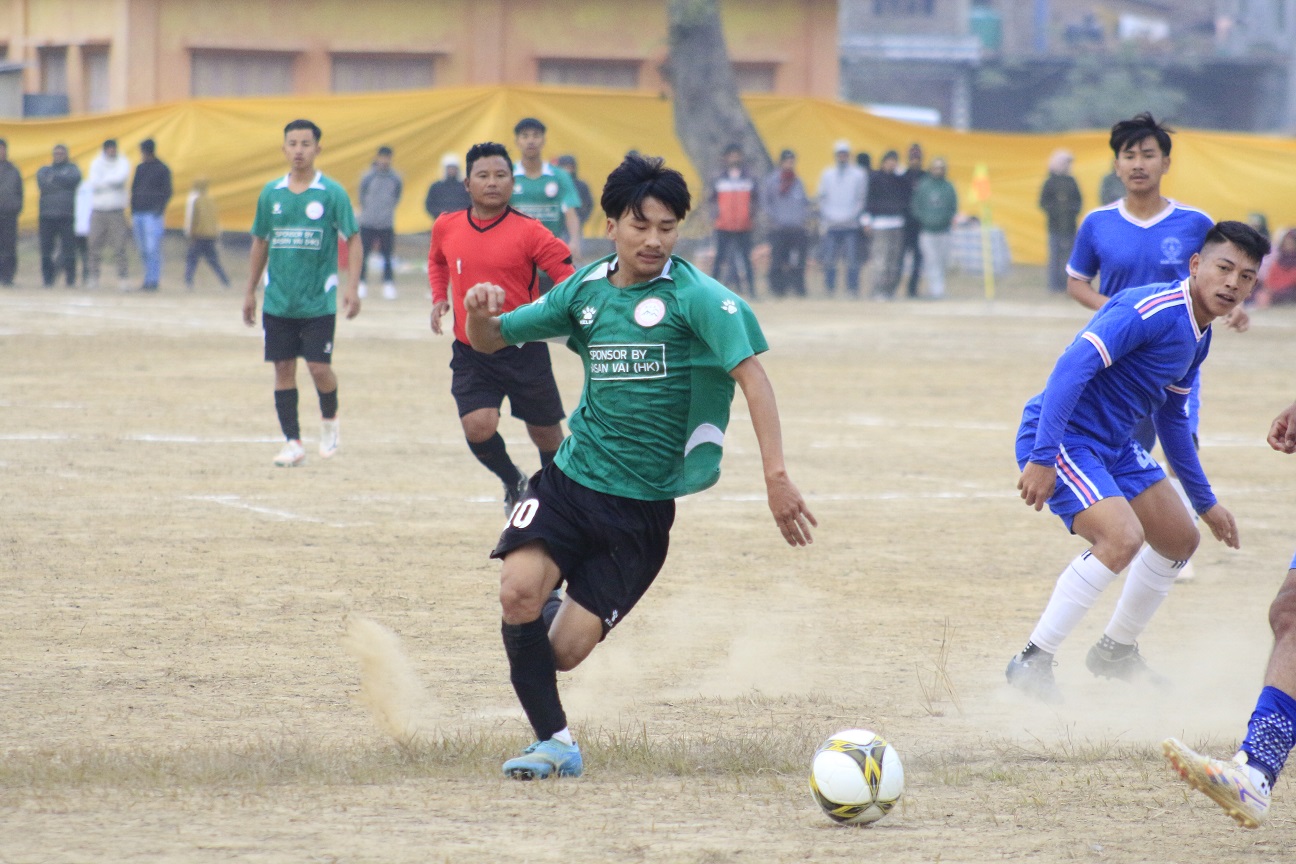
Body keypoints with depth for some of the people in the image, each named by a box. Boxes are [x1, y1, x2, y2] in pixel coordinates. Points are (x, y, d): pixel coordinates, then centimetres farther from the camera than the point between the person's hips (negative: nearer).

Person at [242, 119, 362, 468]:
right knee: (283, 368, 2)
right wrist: (250, 292, 15)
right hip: (278, 302, 3)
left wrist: (352, 286, -12)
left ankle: (329, 422, 23)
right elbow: (260, 242, 14)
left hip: (318, 302, -3)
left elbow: (353, 239, -2)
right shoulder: (271, 193, 6)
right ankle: (293, 443, 9)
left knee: (319, 367, -6)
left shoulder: (332, 193, -4)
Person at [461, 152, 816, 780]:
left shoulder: (697, 297, -11)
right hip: (572, 477, 3)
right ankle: (554, 743, -5)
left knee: (565, 652, -5)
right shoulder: (587, 289, 4)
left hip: (642, 508, -3)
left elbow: (752, 375, -19)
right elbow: (492, 341, 13)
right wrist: (479, 314, -12)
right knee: (517, 594, -23)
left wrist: (776, 477, -30)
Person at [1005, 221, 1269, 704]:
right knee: (1122, 537, -28)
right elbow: (1073, 366, -30)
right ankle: (1032, 663, -19)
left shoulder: (1199, 336, 10)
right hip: (1062, 439, -10)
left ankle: (1116, 652, 36)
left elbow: (1171, 419, 24)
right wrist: (1041, 458, -35)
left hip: (1115, 446, 10)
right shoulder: (1150, 310, -22)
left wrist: (1205, 502, 30)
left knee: (1180, 539, 17)